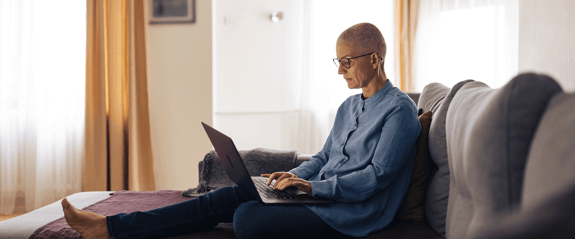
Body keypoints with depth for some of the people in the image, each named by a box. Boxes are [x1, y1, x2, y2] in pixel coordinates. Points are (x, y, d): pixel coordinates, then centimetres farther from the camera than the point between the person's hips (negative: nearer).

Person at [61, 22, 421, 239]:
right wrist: (292, 176, 3)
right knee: (226, 198, -8)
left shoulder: (400, 110, -8)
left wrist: (313, 186, -21)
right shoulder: (348, 107, 19)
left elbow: (376, 176, -17)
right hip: (319, 194, 8)